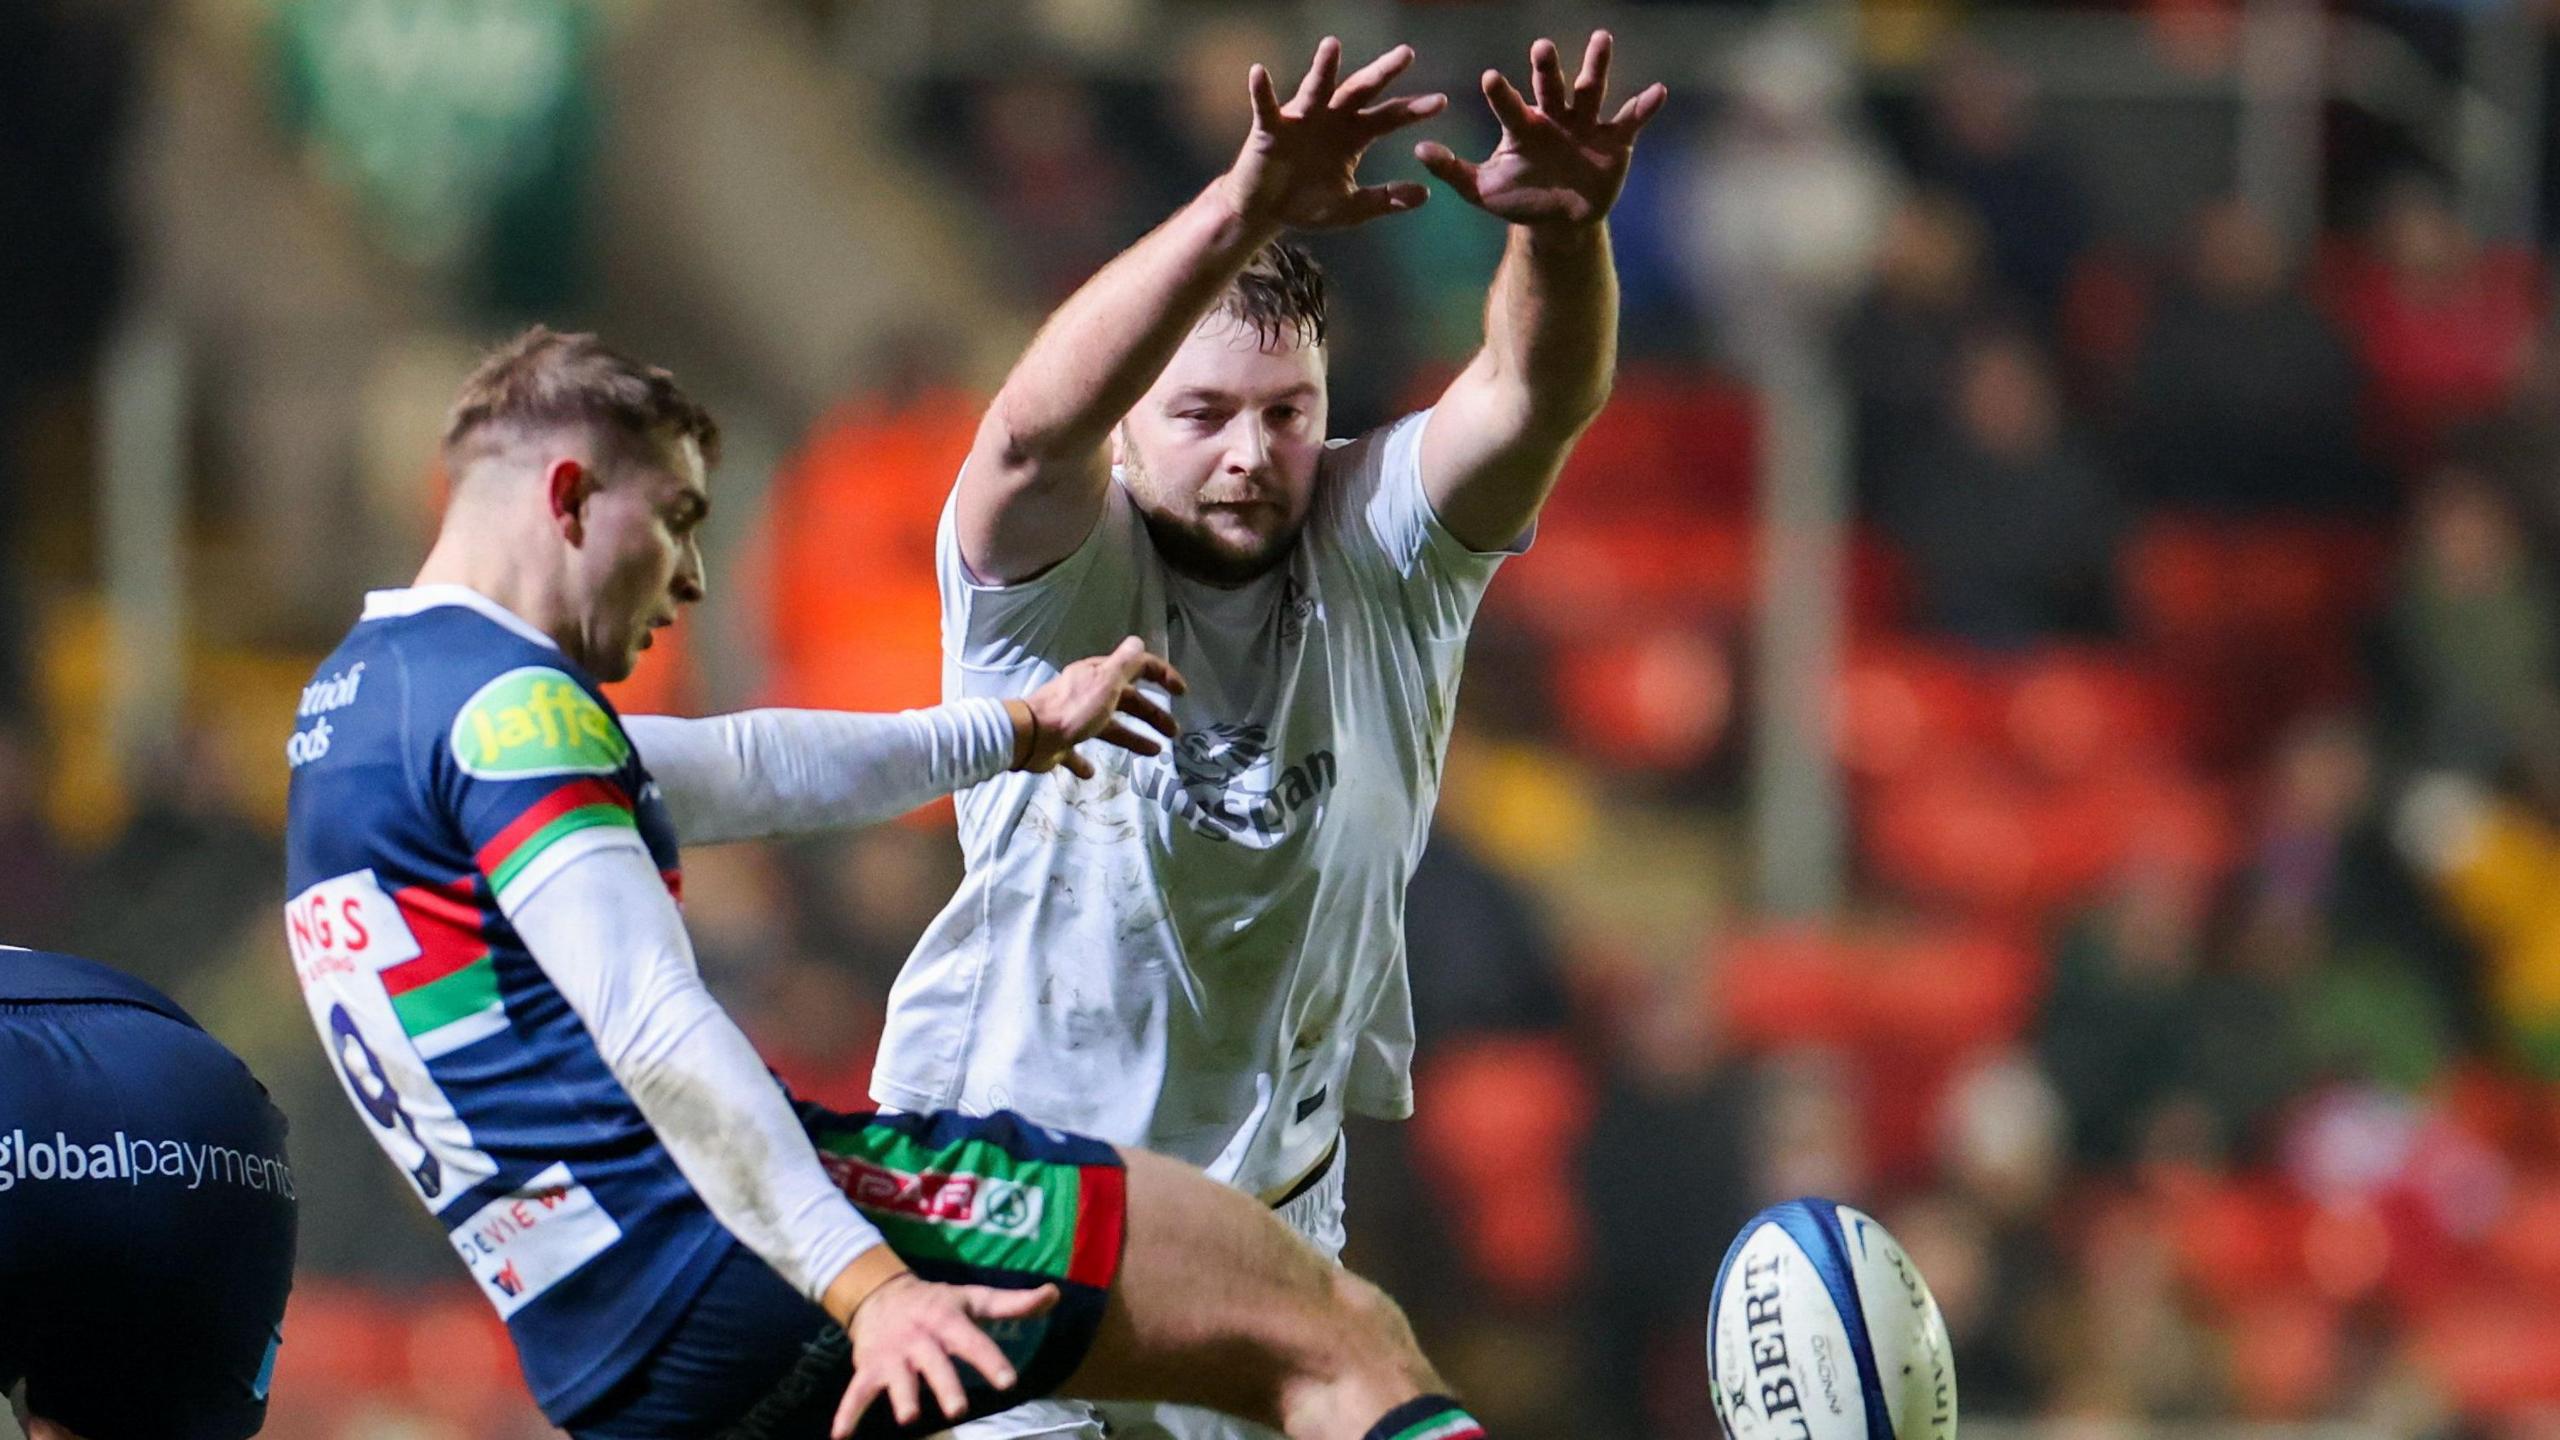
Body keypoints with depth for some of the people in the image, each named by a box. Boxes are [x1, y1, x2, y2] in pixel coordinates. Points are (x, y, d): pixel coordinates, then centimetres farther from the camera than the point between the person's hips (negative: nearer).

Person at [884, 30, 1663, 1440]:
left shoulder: (1375, 551, -5)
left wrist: (1563, 229, -46)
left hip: (1270, 1198, 3)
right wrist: (1245, 213, -51)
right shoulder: (1051, 574, -13)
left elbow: (1532, 404, -22)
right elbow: (1035, 430, -36)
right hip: (1012, 1199, -3)